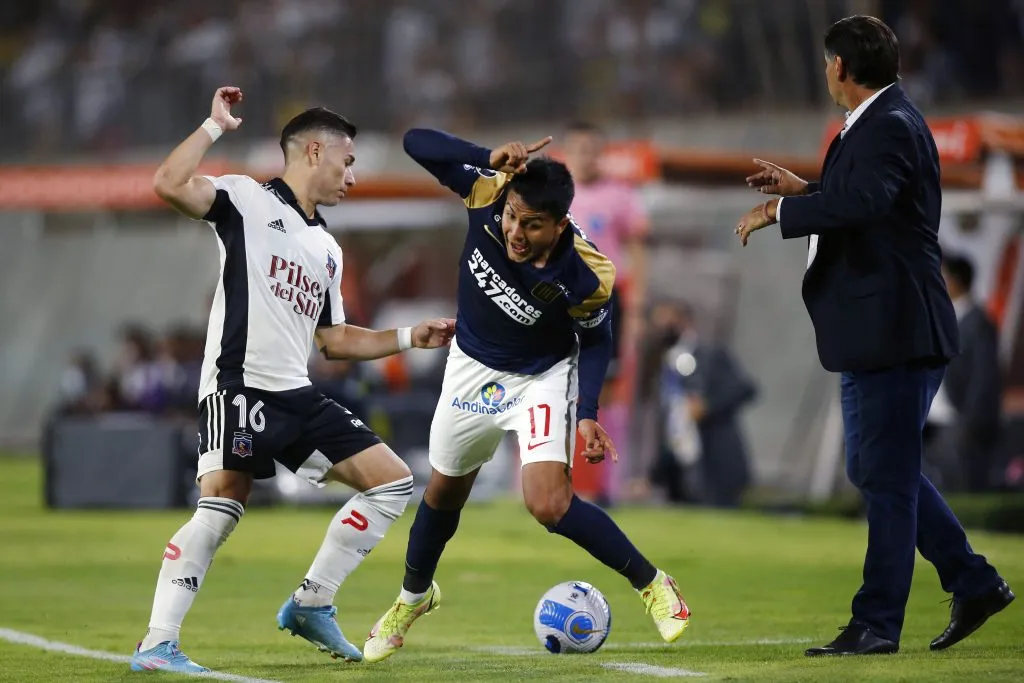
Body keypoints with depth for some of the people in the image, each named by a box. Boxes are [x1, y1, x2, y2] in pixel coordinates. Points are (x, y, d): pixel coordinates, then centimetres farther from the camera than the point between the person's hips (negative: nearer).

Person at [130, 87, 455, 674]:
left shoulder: (327, 249, 23)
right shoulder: (246, 199, 1)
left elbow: (334, 339, 28)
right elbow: (170, 185, -17)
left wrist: (411, 337, 24)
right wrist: (216, 126, -11)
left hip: (297, 395, 8)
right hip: (240, 386, -8)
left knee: (394, 482, 5)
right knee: (220, 509, -21)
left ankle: (311, 605, 10)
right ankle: (157, 644, -16)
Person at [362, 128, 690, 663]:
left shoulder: (584, 277, -32)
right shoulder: (488, 194, -30)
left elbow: (595, 338, -12)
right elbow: (416, 142, -30)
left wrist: (588, 413, -21)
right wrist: (490, 158, -44)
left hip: (543, 377, -3)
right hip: (472, 368, 3)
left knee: (548, 503, -22)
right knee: (443, 493, 21)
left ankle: (651, 584, 0)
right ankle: (414, 596, 49)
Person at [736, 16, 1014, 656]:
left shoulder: (891, 127, -17)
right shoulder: (877, 124, 16)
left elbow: (867, 200, -35)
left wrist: (779, 210, -27)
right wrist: (805, 189, 29)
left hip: (894, 334, -11)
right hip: (876, 335, 11)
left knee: (887, 476, -4)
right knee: (880, 470, 16)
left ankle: (877, 624, 1)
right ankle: (975, 584, 22)